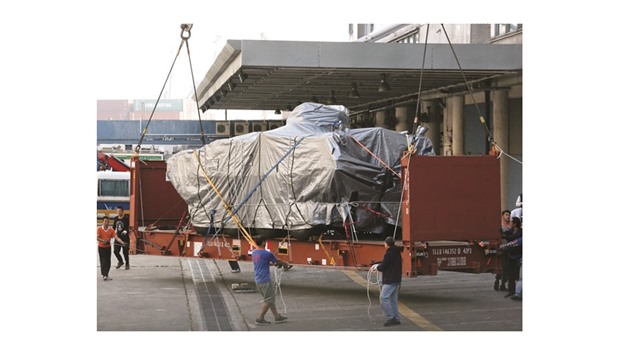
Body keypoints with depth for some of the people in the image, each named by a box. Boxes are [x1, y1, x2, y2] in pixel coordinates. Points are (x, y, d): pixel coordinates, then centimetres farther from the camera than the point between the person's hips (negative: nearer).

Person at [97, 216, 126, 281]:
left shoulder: (111, 229, -2)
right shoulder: (99, 229, -8)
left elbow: (116, 237, -8)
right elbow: (97, 238, -16)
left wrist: (122, 242, -22)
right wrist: (103, 241, -32)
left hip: (108, 247, 3)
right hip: (101, 247, -3)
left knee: (108, 262, 5)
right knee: (103, 262, -6)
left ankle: (106, 275, 16)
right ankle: (104, 275, -7)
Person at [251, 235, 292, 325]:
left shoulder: (254, 253, 8)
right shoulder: (267, 253, -15)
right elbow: (278, 261, -1)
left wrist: (273, 263, 29)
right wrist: (287, 265, 16)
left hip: (258, 280, 8)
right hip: (265, 280, -8)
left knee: (270, 298, 17)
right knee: (268, 300, 2)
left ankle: (277, 316, 22)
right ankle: (260, 318, 2)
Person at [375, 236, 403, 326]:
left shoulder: (389, 254, -15)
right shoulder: (398, 253, 14)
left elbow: (382, 267, -14)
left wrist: (377, 266, 8)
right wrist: (381, 265, 19)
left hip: (389, 281, -10)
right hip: (397, 280, 10)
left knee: (384, 298, -10)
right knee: (393, 299, 13)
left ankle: (390, 318, -14)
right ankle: (396, 319, 13)